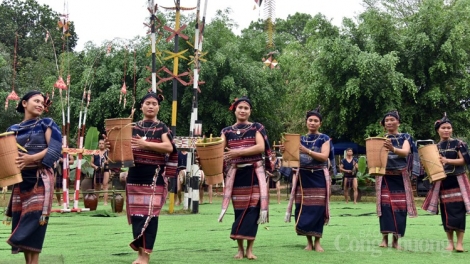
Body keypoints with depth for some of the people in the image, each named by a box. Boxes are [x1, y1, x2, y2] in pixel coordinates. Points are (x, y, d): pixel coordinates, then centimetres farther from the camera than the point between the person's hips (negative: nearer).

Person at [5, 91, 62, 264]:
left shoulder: (46, 124, 4)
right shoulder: (14, 129, 14)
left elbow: (55, 149, -8)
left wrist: (31, 158, -20)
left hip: (40, 179, -4)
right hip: (20, 179, 4)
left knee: (34, 221, -12)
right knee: (21, 223, 1)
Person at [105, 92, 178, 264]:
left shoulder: (162, 128, 3)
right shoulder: (133, 127, 12)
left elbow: (169, 148, -13)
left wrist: (145, 144, -23)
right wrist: (111, 145, -12)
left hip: (154, 175, -4)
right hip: (135, 174, 4)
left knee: (150, 214, -7)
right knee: (136, 213, 5)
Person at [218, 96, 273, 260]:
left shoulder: (256, 127, 4)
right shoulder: (227, 131, 10)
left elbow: (261, 147, -10)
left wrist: (239, 152, -18)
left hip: (254, 172, -1)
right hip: (236, 173, 2)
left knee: (252, 208, -6)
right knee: (239, 210, 2)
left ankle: (249, 249, 0)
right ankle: (240, 248, 9)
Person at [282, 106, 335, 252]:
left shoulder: (324, 138, 1)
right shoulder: (300, 139, 11)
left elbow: (324, 157, -13)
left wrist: (307, 151, -27)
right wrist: (286, 151, -15)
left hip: (318, 177, -3)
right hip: (303, 177, 3)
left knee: (317, 208, -5)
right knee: (303, 208, -1)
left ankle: (317, 242, 5)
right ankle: (309, 241, 9)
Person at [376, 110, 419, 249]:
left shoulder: (405, 137, 4)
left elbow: (405, 152, -15)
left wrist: (393, 149, -36)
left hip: (400, 176, 0)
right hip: (384, 176, 0)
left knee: (400, 206, -2)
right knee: (385, 204, -9)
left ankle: (396, 240, 8)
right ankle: (384, 238, -3)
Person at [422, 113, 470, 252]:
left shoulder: (458, 143, -3)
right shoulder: (435, 147, 10)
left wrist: (447, 160, -19)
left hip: (457, 181, -4)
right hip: (442, 182, 4)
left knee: (458, 211, -8)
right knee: (446, 211, 3)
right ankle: (450, 242, 9)